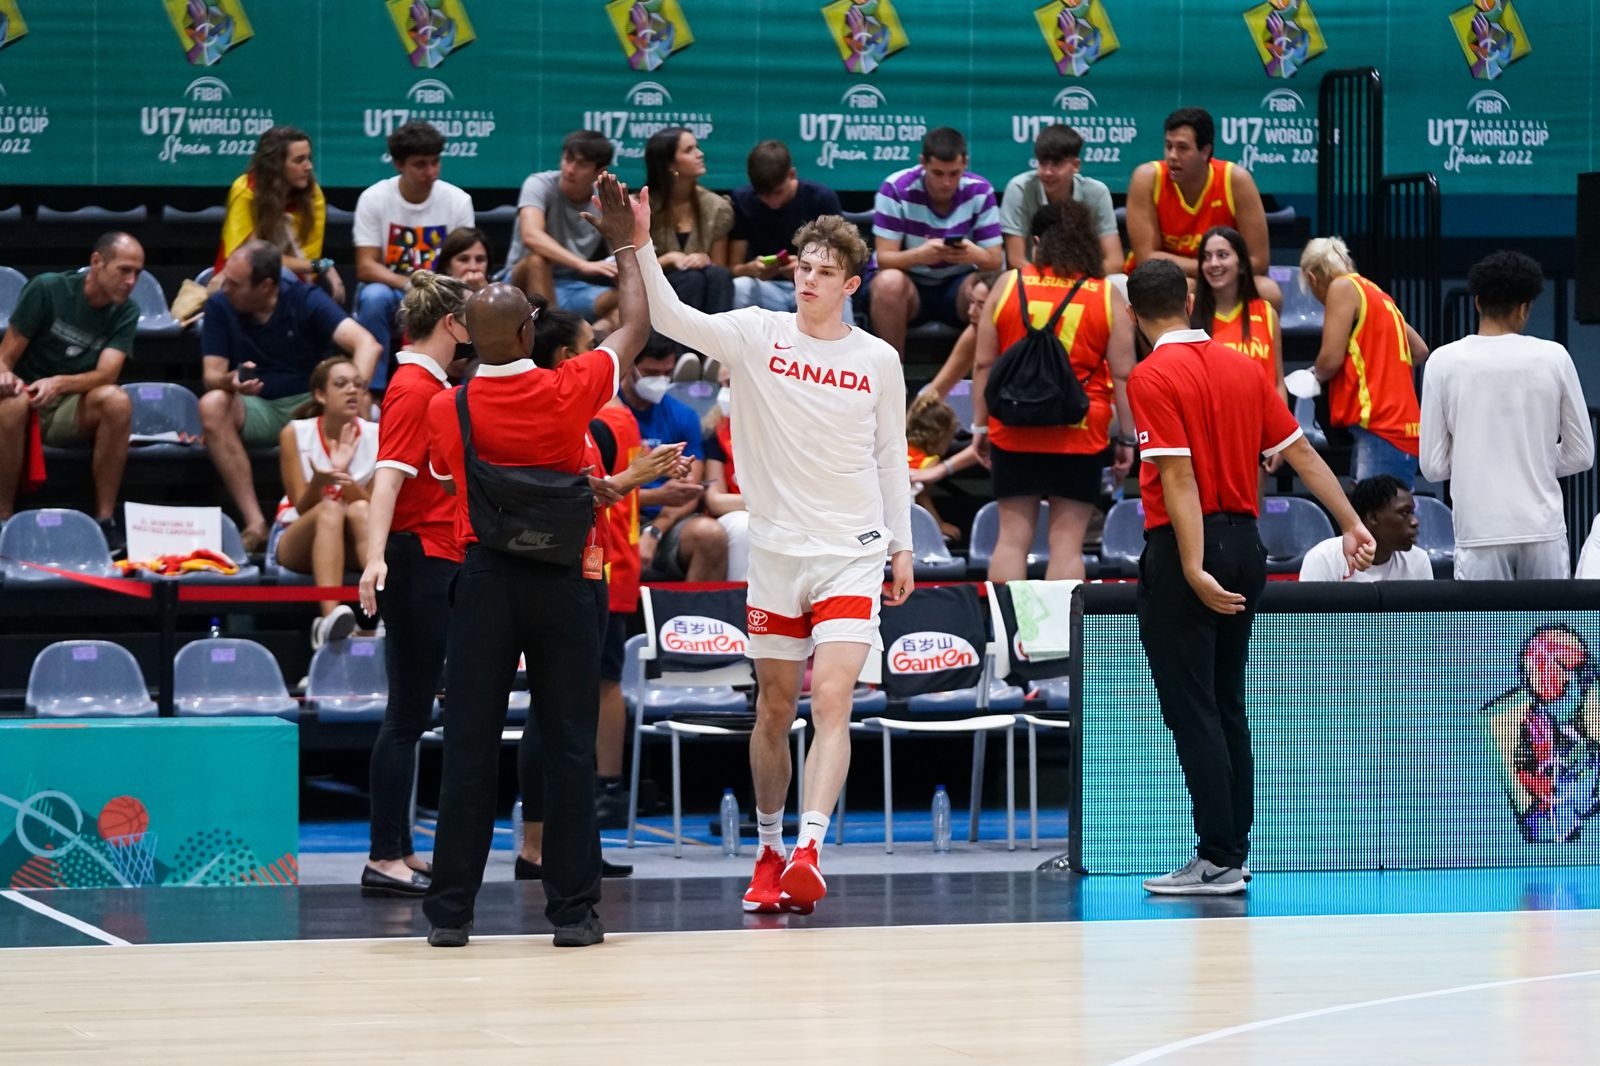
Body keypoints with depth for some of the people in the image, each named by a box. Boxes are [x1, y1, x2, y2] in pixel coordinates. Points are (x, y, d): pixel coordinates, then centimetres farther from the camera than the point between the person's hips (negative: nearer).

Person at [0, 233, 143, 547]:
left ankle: (105, 519, -25)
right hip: (27, 399, -2)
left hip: (74, 414, 2)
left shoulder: (125, 312, -1)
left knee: (117, 400, -30)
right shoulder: (47, 289, -9)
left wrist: (59, 383, -35)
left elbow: (106, 374, -15)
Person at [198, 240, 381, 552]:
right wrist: (231, 382, -33)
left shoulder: (306, 301, -9)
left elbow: (367, 344, -21)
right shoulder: (219, 307, -2)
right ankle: (254, 524, -34)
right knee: (212, 405, -31)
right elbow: (211, 376, -7)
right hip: (258, 413, 2)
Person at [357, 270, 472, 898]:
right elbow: (388, 478, -25)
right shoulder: (413, 388, -14)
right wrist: (376, 558, -36)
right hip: (418, 563, -10)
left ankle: (399, 853, 16)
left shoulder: (432, 386, 15)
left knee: (412, 716, 12)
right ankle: (385, 859, -6)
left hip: (439, 566, 10)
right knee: (407, 716, -8)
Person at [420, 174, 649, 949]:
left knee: (469, 746, 3)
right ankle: (573, 909, 3)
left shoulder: (445, 410, -4)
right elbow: (636, 326, 7)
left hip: (484, 579, 1)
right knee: (569, 746, 4)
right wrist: (629, 245, 20)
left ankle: (451, 909, 3)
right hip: (564, 580, -1)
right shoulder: (569, 391, -8)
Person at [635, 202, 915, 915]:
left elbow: (890, 454, 13)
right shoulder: (758, 335, 0)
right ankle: (769, 850, 23)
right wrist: (641, 248, -28)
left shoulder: (879, 360, 3)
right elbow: (672, 319, -14)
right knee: (774, 709, 8)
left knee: (831, 702, -16)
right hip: (775, 550, 1)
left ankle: (808, 854, -25)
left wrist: (902, 545, 11)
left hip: (852, 554, -1)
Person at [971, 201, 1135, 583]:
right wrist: (1126, 439, 6)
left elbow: (984, 363, 4)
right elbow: (1123, 376, -1)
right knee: (1067, 541, 1)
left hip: (1014, 432, 1)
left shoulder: (1009, 284, 1)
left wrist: (980, 424, 12)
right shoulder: (1107, 296, -1)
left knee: (1012, 536, 6)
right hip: (1081, 435, -1)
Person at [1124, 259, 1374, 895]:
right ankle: (1232, 855, 16)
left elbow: (1180, 477, -19)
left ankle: (1219, 861, -6)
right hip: (1244, 543, 7)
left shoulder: (1151, 377, -11)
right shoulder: (1243, 367, 9)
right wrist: (1351, 525, 13)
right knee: (1227, 710, 13)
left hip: (1186, 547, -7)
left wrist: (1193, 568, -23)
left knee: (1192, 712, -4)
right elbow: (1300, 452, 9)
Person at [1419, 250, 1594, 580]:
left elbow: (1433, 465, 0)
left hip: (1480, 531, -1)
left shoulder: (1444, 362, -2)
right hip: (1543, 528, 1)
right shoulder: (1553, 358, 0)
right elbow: (1581, 455, 5)